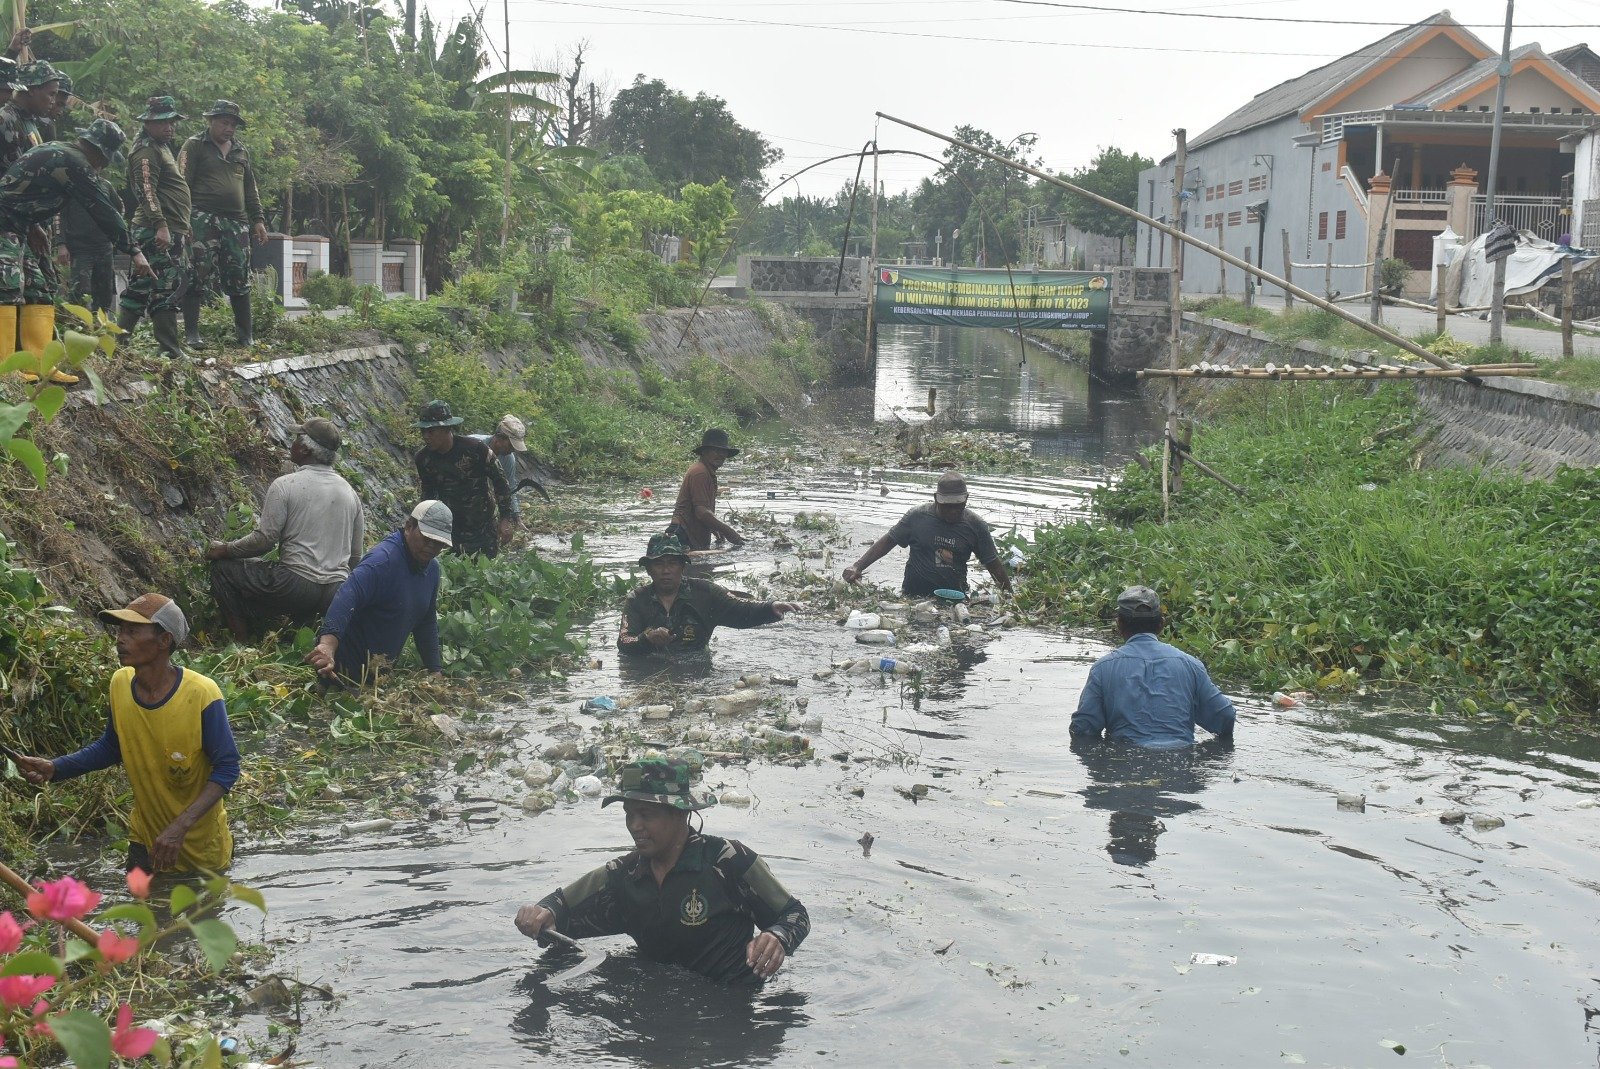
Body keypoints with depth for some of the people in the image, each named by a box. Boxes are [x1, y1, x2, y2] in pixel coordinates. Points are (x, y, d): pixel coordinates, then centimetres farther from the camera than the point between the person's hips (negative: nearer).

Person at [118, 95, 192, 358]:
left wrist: (182, 228, 27)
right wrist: (160, 224, -28)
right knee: (166, 288, -10)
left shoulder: (162, 148, 23)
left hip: (170, 230, 11)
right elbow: (147, 190, -20)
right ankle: (170, 350, -9)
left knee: (140, 287, 12)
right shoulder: (146, 151, -10)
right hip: (158, 231, -11)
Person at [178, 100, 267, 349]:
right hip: (203, 220, -5)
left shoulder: (241, 151, 21)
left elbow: (251, 190, 24)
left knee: (240, 279, 4)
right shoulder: (195, 146, 3)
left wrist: (258, 220, 17)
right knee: (198, 277, -7)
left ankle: (245, 335, 11)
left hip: (236, 223, 5)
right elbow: (183, 184, -3)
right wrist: (185, 218, -12)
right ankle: (191, 333, -4)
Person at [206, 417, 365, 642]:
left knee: (222, 567, 13)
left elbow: (264, 540, -10)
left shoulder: (285, 485, -7)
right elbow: (356, 556, 14)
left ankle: (242, 645, 7)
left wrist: (223, 550, 6)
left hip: (294, 586, -7)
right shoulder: (350, 492, 10)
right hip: (336, 596, 7)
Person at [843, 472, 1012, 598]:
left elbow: (993, 564, 10)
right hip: (914, 597, -1)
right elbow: (887, 542, 7)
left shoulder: (975, 525, 3)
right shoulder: (917, 517, 0)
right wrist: (857, 567, -3)